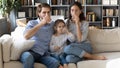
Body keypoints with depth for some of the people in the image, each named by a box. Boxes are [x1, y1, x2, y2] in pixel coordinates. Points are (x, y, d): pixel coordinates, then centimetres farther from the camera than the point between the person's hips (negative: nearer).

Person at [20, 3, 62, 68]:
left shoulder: (53, 24, 16)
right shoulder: (32, 23, 7)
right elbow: (26, 36, -11)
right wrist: (41, 23, -11)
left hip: (43, 54, 2)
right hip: (30, 52, -2)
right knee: (28, 57, -37)